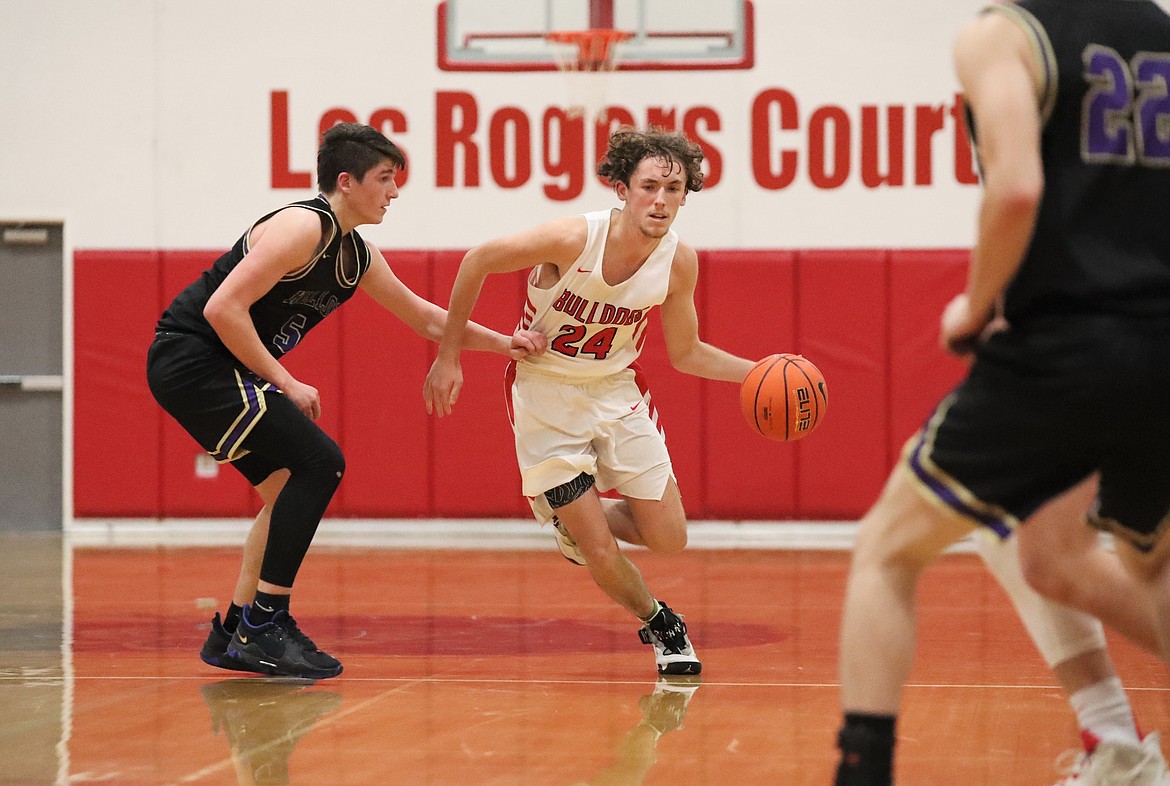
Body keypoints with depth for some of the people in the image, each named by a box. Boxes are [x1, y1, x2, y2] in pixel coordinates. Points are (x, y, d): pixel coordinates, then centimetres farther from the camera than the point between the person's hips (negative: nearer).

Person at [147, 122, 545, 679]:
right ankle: (264, 624, -12)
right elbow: (223, 308, -23)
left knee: (288, 490, 13)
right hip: (190, 357, -10)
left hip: (209, 371, 10)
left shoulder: (358, 256, 13)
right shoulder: (303, 228, -17)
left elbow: (424, 317, 27)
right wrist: (286, 384, -19)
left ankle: (233, 634, 17)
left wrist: (501, 343, 18)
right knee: (319, 462, -14)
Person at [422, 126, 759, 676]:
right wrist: (449, 355, -10)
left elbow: (685, 353, 3)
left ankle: (578, 520, 29)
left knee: (668, 538, -1)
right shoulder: (573, 238, -27)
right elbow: (479, 260, -13)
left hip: (617, 390, 4)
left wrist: (757, 373, -11)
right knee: (600, 556, -7)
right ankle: (657, 622, 24)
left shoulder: (679, 261, -13)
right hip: (545, 393, -4)